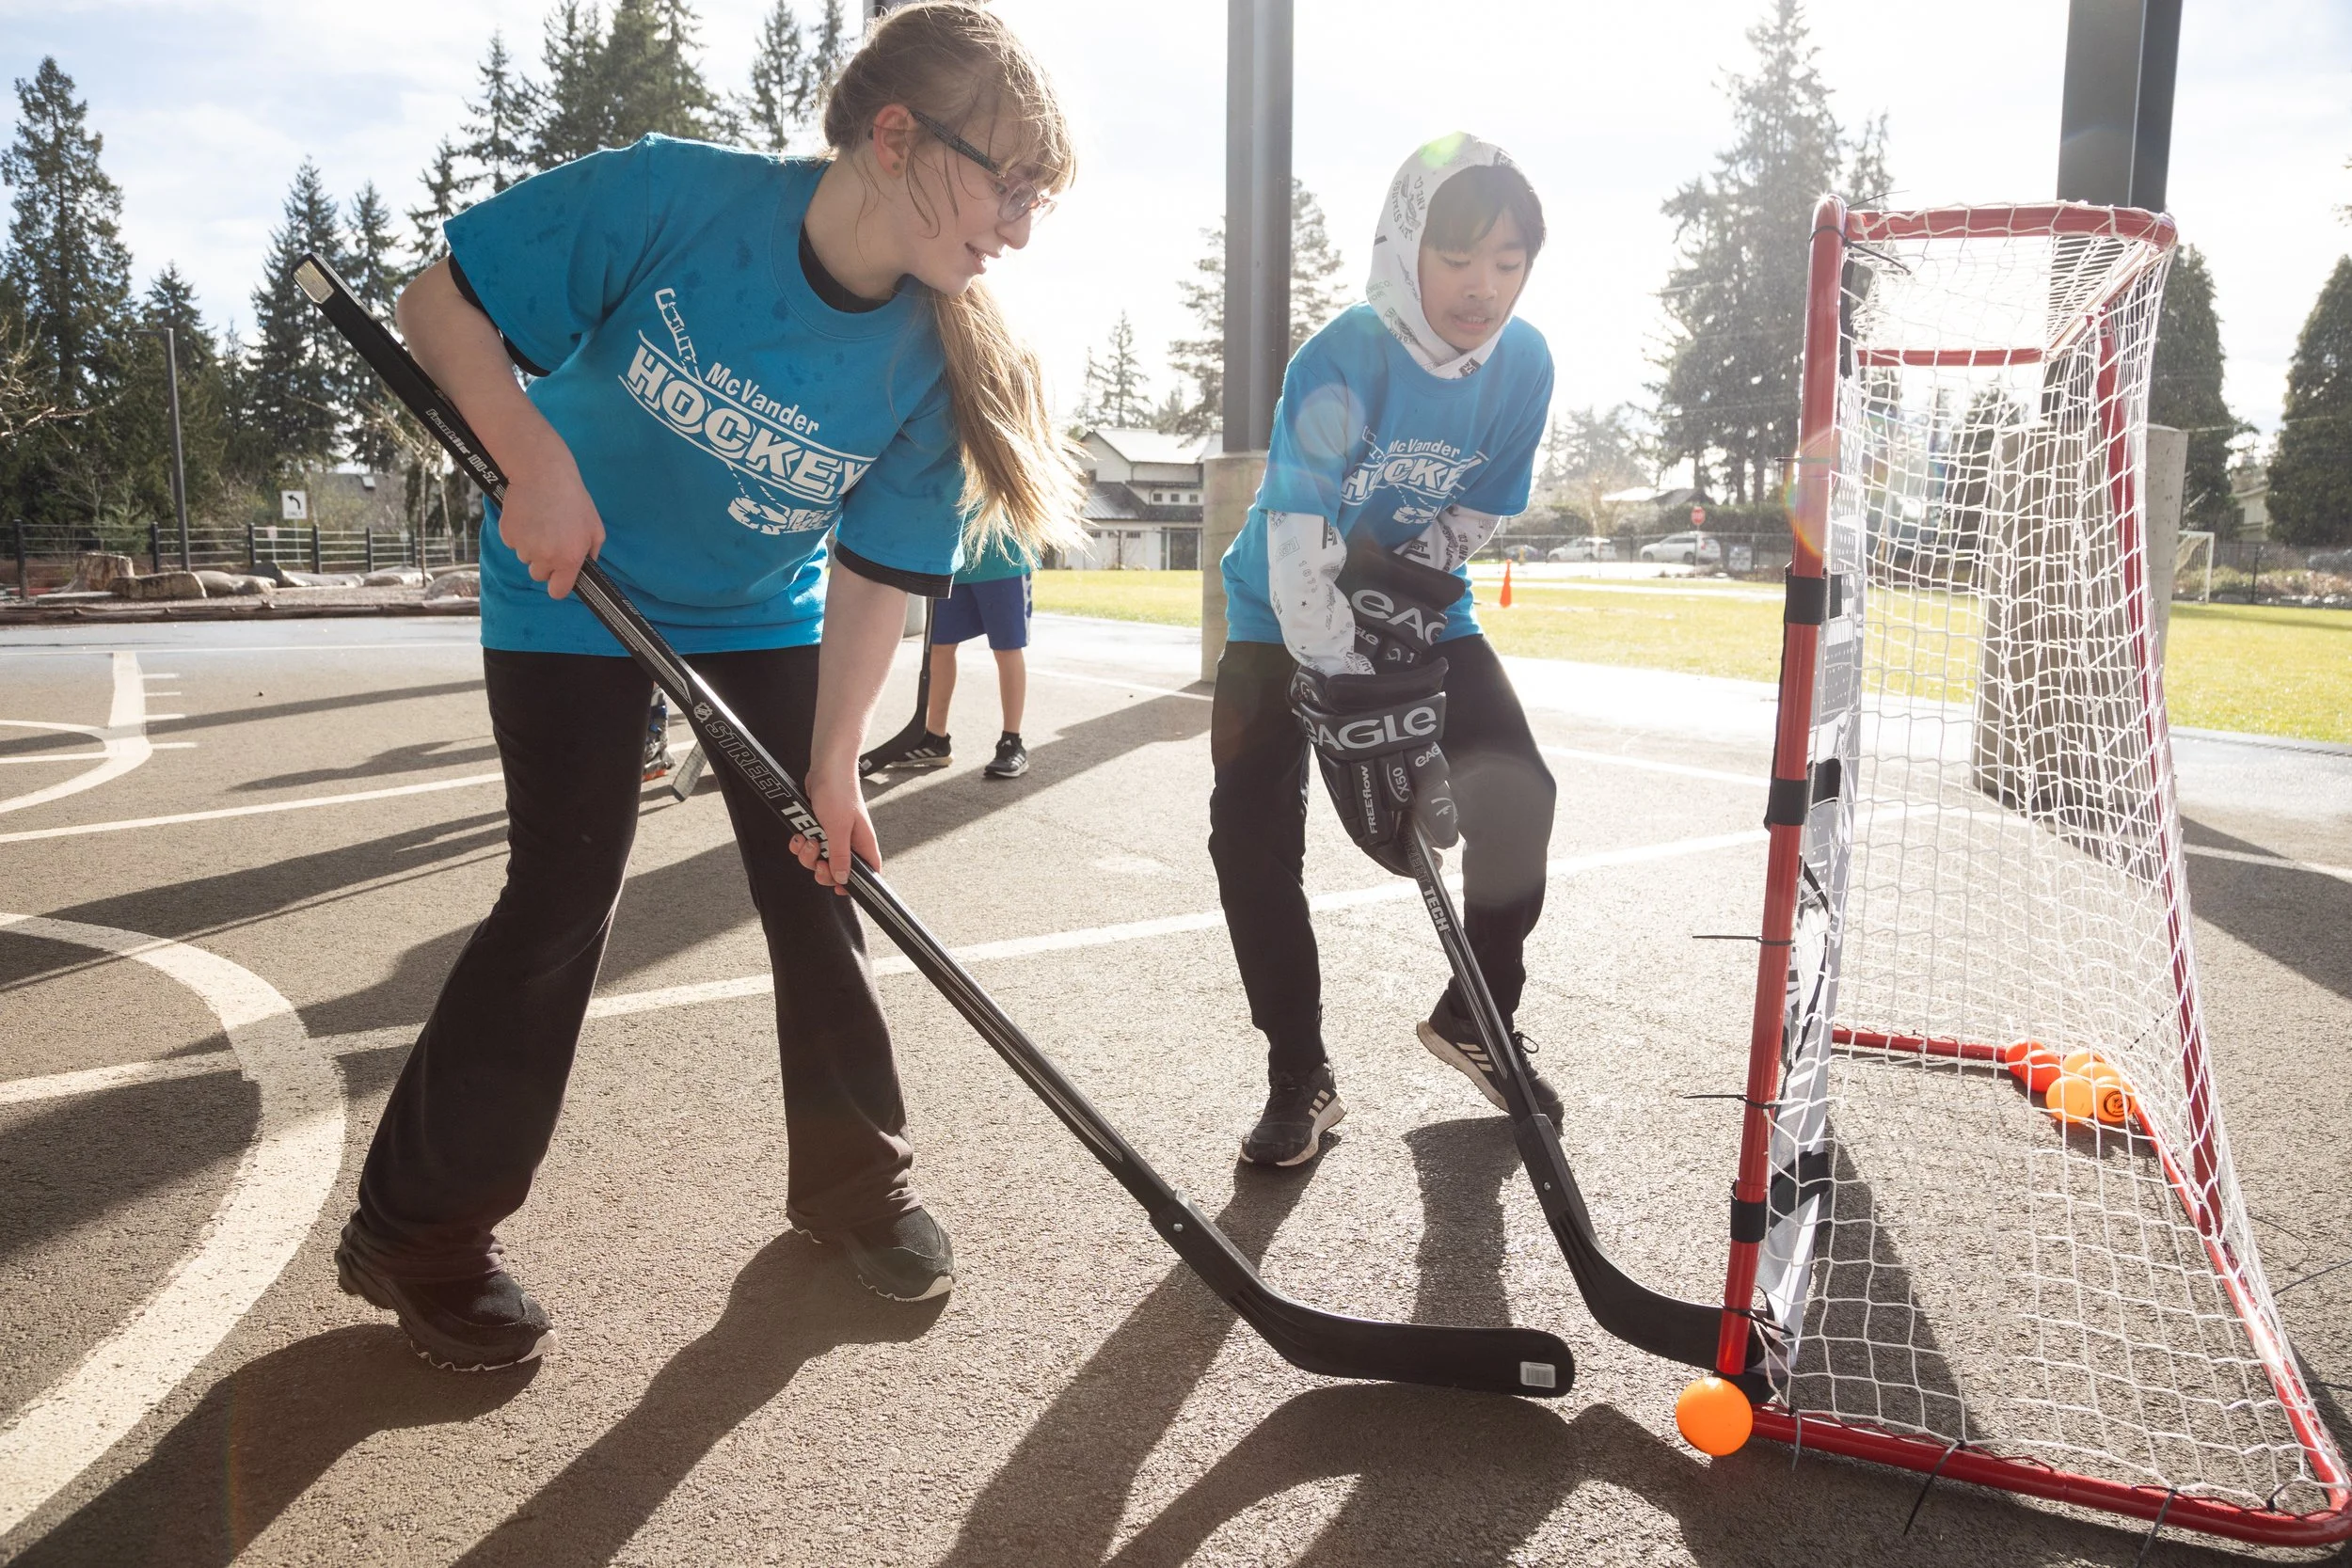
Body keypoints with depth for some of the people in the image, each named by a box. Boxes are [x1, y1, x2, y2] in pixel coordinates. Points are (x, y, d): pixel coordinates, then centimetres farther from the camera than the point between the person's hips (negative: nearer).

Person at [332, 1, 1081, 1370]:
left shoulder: (933, 358, -17)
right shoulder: (672, 197, -27)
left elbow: (876, 576, -13)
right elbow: (443, 303, -17)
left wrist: (832, 767, -17)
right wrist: (538, 460, -30)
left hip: (765, 617, 4)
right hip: (579, 592, -3)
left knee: (819, 883, 3)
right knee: (566, 899, -7)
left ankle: (857, 1178, 22)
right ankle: (419, 1232, 10)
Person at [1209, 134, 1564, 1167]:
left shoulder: (1522, 363, -12)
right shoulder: (1340, 364, -27)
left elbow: (1478, 514, -3)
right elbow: (1299, 549, -34)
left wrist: (1407, 577, -23)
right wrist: (1355, 707, -41)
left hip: (1421, 613, 4)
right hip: (1285, 616, -4)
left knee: (1518, 794, -7)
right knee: (1253, 839, -14)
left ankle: (1474, 1020, 16)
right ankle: (1299, 1079, 1)